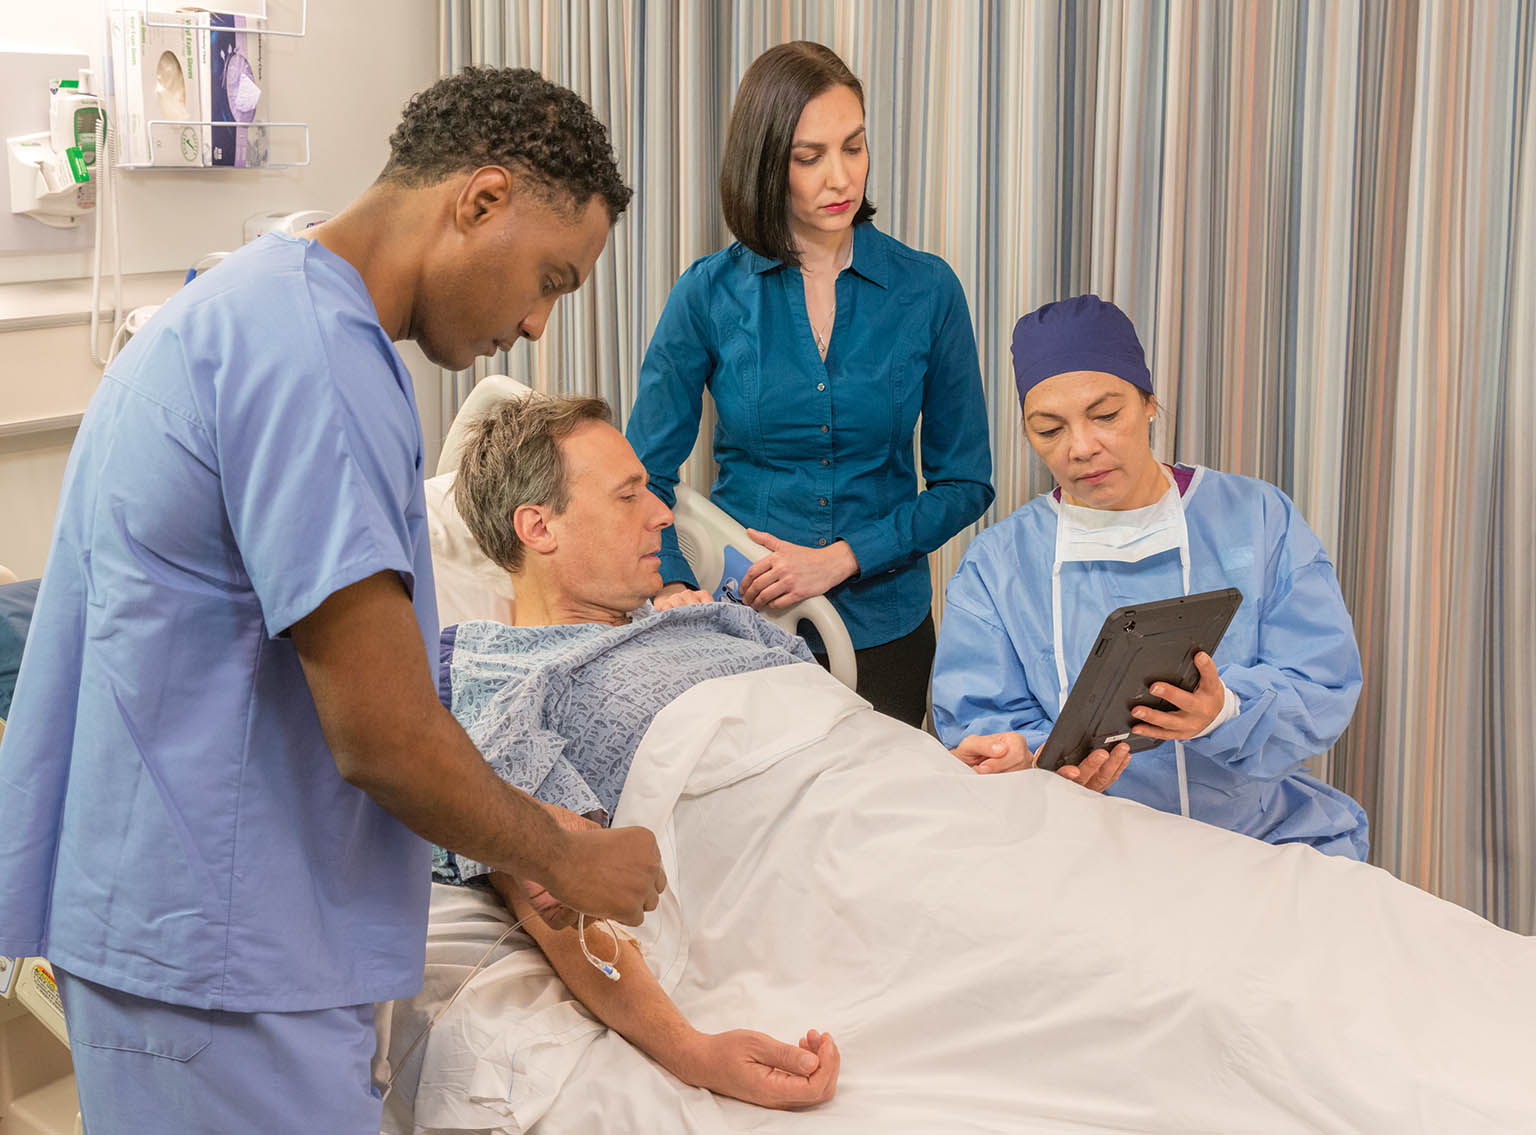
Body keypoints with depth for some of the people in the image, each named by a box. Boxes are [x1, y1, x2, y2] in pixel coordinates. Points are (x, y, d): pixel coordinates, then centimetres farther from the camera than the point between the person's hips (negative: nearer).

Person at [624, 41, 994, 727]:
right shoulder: (709, 295, -4)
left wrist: (839, 559, -12)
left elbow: (964, 482, 0)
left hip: (882, 627, 1)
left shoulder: (927, 290, -3)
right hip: (741, 622, -1)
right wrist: (672, 587, -19)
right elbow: (645, 474, -1)